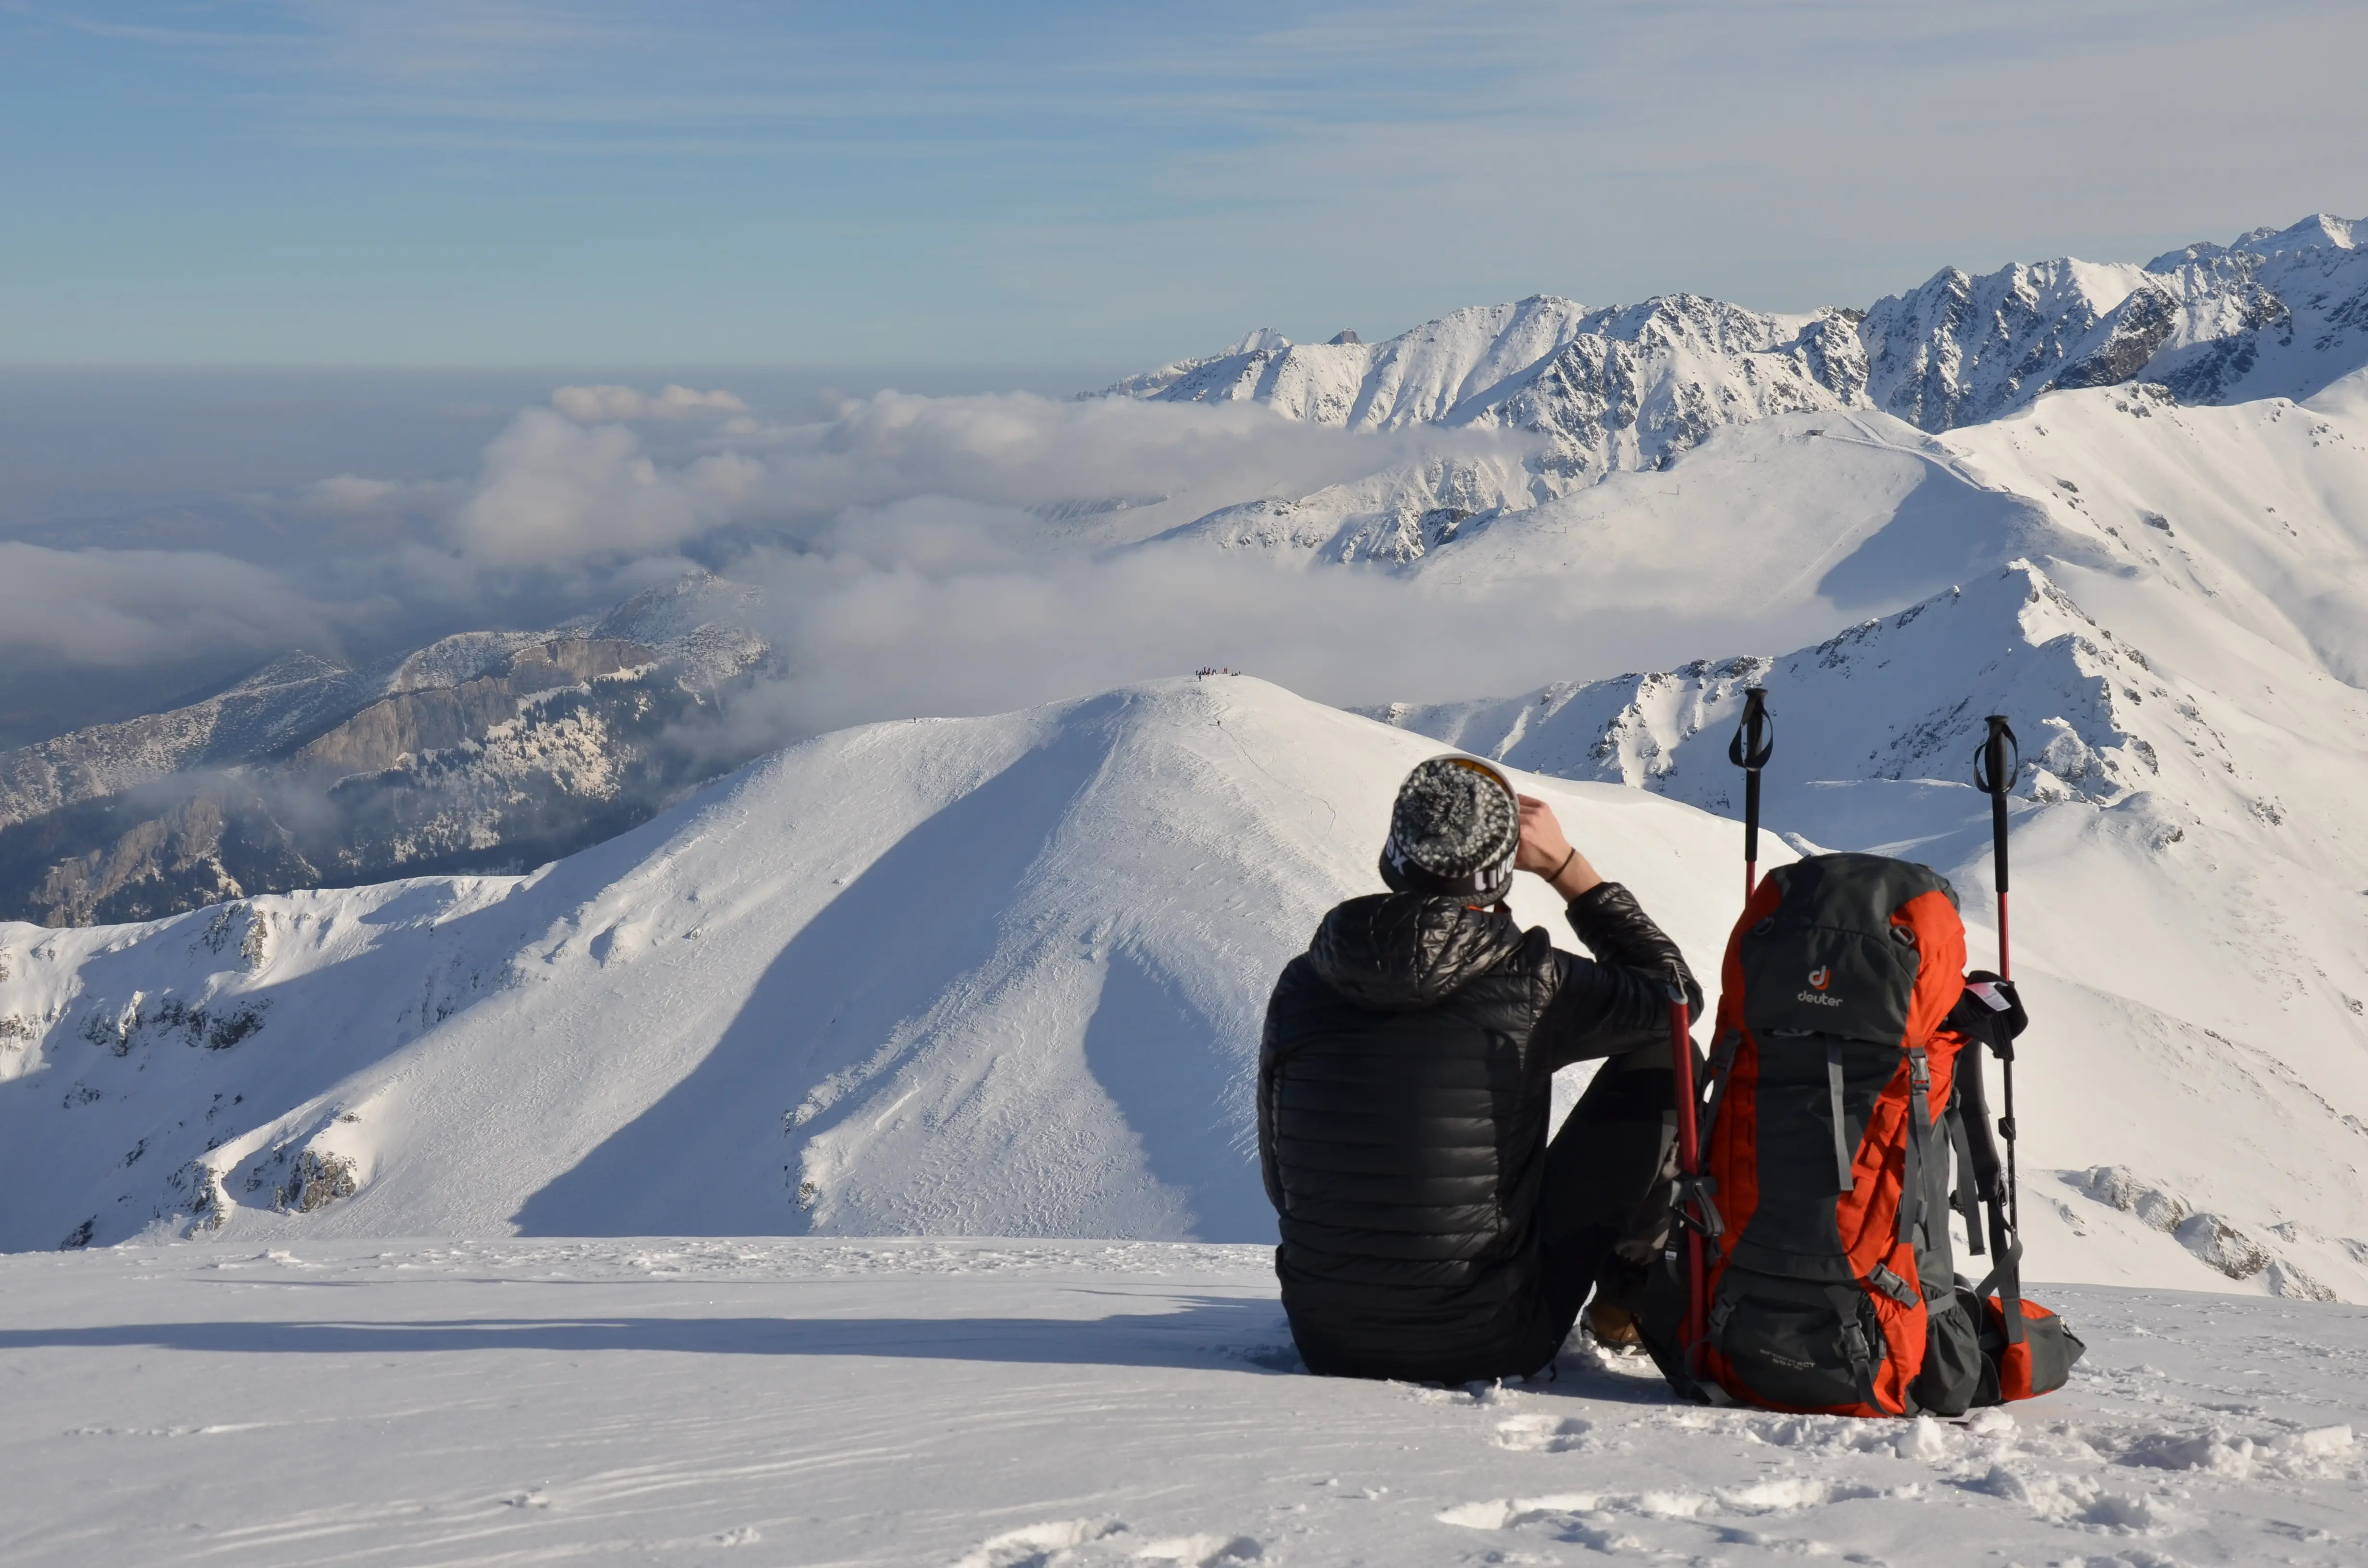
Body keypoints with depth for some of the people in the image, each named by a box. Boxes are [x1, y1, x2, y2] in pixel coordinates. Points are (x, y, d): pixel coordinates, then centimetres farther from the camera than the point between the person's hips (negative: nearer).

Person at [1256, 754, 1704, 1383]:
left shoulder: (1302, 985, -4)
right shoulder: (1531, 986, -14)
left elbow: (1281, 1180, 8)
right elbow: (1673, 991, 6)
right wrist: (1565, 865, 8)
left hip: (1328, 1347, 4)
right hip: (1490, 1349, -4)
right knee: (1660, 1057, 11)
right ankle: (1631, 1294, 27)